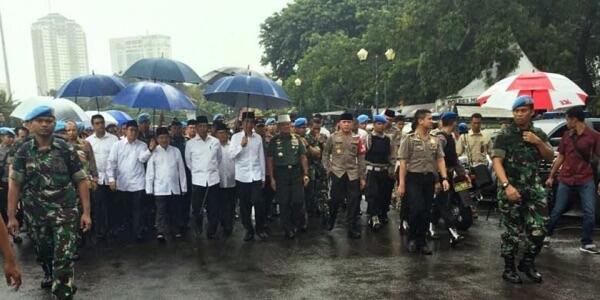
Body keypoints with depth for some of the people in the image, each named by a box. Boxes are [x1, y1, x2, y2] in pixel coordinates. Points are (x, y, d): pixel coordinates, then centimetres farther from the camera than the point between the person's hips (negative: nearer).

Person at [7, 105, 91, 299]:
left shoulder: (66, 149, -5)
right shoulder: (23, 152, 0)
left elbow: (81, 181, -5)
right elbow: (15, 184, 0)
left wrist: (86, 212, -9)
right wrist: (11, 216, -4)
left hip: (65, 212, -3)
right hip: (35, 214, 3)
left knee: (64, 256, -6)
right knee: (42, 253, 21)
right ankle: (50, 276, 49)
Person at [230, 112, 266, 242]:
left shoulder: (258, 138, 5)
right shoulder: (236, 137, -1)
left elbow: (261, 158, 9)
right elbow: (231, 155, -8)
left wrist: (263, 177, 9)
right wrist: (241, 145, -23)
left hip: (256, 176, 1)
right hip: (242, 176, 0)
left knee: (259, 203, -5)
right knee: (244, 205, 7)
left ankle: (260, 228, 14)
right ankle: (249, 230, 22)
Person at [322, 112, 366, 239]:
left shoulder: (357, 139, 3)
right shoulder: (332, 137, -1)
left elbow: (361, 158, 5)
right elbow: (325, 154, 8)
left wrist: (362, 177, 3)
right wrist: (328, 169, 0)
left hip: (353, 174, 2)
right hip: (337, 172, -1)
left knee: (354, 200, 1)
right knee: (336, 199, 5)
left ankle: (352, 227, 12)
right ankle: (330, 221, 30)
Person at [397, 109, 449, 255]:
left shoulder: (435, 140, 9)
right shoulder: (409, 139, -5)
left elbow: (440, 160, 8)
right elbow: (403, 162, -6)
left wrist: (444, 178, -5)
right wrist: (401, 183, -11)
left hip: (429, 178, 5)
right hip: (413, 178, -5)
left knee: (426, 212, 7)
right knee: (416, 209, -10)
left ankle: (421, 240, 20)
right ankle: (412, 238, 12)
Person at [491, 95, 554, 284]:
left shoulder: (538, 134, 10)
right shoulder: (504, 135, -6)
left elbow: (550, 157, 11)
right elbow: (497, 162, -13)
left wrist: (538, 142, -8)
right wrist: (506, 185, -26)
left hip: (534, 188, 4)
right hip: (511, 188, -4)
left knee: (538, 230, 1)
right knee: (511, 232, 2)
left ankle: (527, 263, 24)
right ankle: (509, 268, 16)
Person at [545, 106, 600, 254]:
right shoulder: (566, 135, 5)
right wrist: (551, 176, 13)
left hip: (586, 180, -2)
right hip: (565, 179, 3)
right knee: (557, 210, 8)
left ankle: (586, 244, 11)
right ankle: (546, 236, 22)